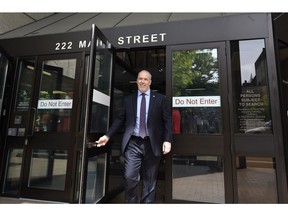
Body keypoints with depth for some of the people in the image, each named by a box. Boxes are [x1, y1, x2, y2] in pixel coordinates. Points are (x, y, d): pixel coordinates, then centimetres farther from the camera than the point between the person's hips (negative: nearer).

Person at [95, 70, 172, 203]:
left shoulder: (159, 98, 7)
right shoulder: (128, 99, 12)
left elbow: (167, 121, 3)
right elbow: (120, 119, 10)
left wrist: (167, 140, -8)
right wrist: (108, 135, 0)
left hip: (152, 144, 0)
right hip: (133, 143, 1)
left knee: (149, 181, 9)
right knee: (129, 177, -4)